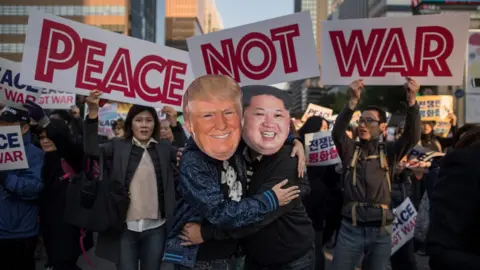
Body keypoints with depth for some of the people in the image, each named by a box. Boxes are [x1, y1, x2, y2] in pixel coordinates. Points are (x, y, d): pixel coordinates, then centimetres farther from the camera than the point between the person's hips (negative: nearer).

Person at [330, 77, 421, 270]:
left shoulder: (389, 151, 5)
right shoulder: (350, 150, 4)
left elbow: (412, 136, -11)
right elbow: (337, 132, -14)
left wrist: (411, 100, -28)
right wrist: (353, 100, -30)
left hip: (381, 230, 1)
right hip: (350, 228, 0)